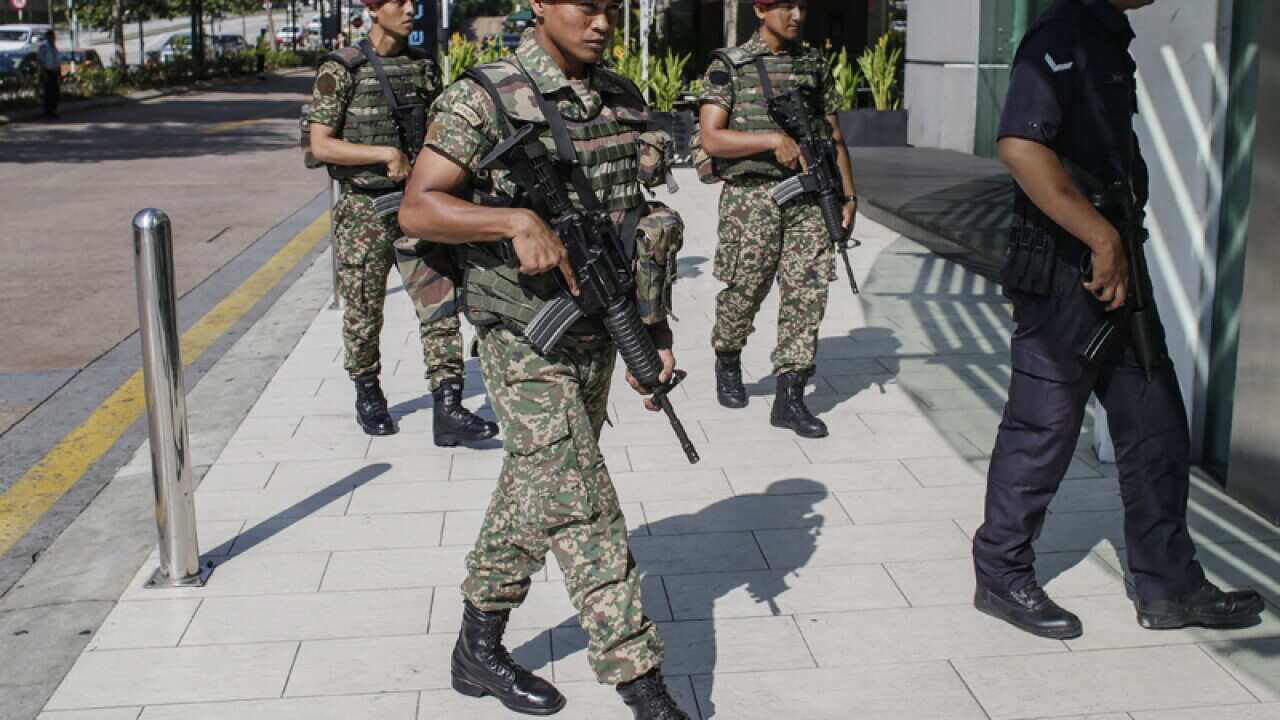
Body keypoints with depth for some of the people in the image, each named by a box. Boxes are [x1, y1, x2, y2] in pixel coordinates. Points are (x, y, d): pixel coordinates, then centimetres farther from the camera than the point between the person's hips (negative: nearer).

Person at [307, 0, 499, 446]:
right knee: (364, 313, 10)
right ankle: (368, 396, 31)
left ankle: (447, 410, -6)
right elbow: (321, 145, -11)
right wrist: (387, 153, -21)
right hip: (364, 210, -3)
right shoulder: (342, 70, -6)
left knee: (440, 305, -7)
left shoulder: (424, 66, 7)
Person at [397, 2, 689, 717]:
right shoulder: (486, 98, -11)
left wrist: (654, 325, 9)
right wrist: (518, 220, -28)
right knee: (584, 510, -8)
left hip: (597, 334, 7)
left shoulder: (625, 98, 9)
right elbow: (418, 208, -14)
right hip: (527, 342, -7)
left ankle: (480, 646, 33)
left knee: (536, 495, 16)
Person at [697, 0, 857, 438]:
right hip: (751, 198, -3)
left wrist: (848, 196, 8)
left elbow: (834, 138, 16)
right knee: (743, 292, 4)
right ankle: (727, 362, 33)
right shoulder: (729, 67, 0)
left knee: (807, 293, -3)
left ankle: (789, 398, 1)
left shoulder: (816, 66, 13)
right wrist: (775, 139, -17)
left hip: (809, 197, 4)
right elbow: (712, 138, -9)